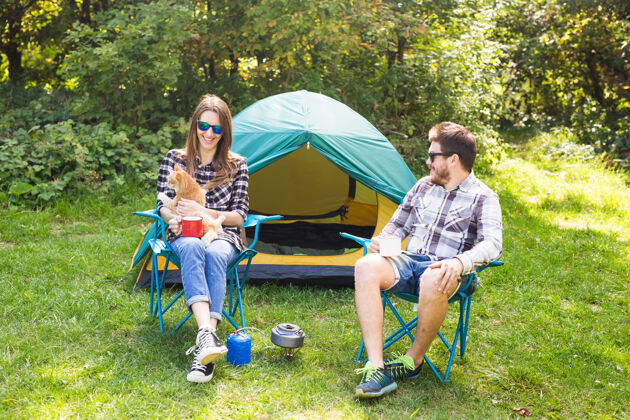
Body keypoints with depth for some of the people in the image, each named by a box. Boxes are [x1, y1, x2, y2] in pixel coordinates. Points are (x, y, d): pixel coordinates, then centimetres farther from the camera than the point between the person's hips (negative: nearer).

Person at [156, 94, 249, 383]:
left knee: (214, 254, -37)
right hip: (185, 235, 0)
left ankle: (204, 351, -48)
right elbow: (163, 205, 7)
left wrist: (203, 212, -14)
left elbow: (239, 216, 3)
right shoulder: (174, 159, 10)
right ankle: (207, 335, -55)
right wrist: (174, 218, -18)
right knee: (192, 248, -38)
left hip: (223, 236, 0)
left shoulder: (236, 165, 8)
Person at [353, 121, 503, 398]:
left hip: (442, 270, -4)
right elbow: (398, 224, 25)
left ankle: (413, 361, -14)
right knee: (366, 266, -28)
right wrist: (383, 240, 0)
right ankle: (376, 367, -33)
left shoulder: (483, 198, 1)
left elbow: (492, 244, -13)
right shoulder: (423, 186, 19)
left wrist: (459, 262, -33)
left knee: (433, 282, -42)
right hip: (408, 261, 5)